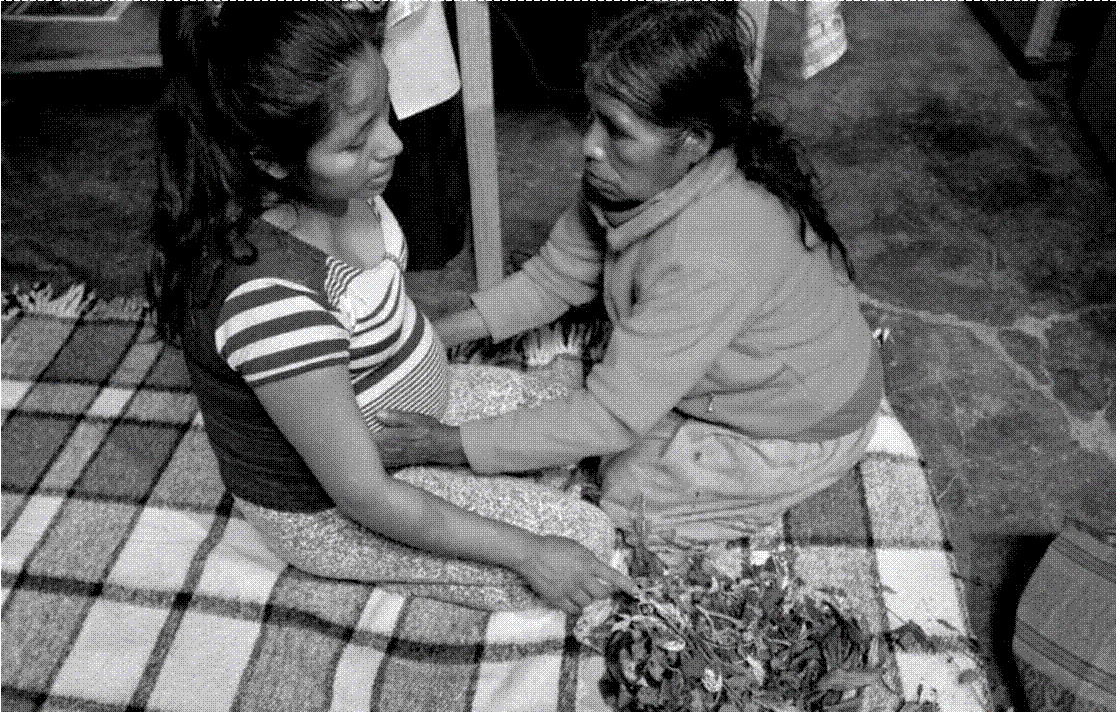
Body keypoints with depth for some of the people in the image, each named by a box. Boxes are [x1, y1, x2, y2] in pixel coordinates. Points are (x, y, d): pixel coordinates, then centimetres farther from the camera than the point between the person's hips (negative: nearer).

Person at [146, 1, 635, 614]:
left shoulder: (327, 186, -16)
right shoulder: (269, 296, -40)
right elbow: (364, 496, -30)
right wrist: (527, 553, -23)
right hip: (327, 512, -7)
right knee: (587, 539, -5)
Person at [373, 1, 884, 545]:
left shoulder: (713, 257, -41)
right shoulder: (642, 173, -17)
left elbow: (609, 416, -35)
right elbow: (555, 275, -5)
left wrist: (449, 446, -30)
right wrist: (433, 334, -12)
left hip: (796, 433, -7)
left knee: (620, 488, -2)